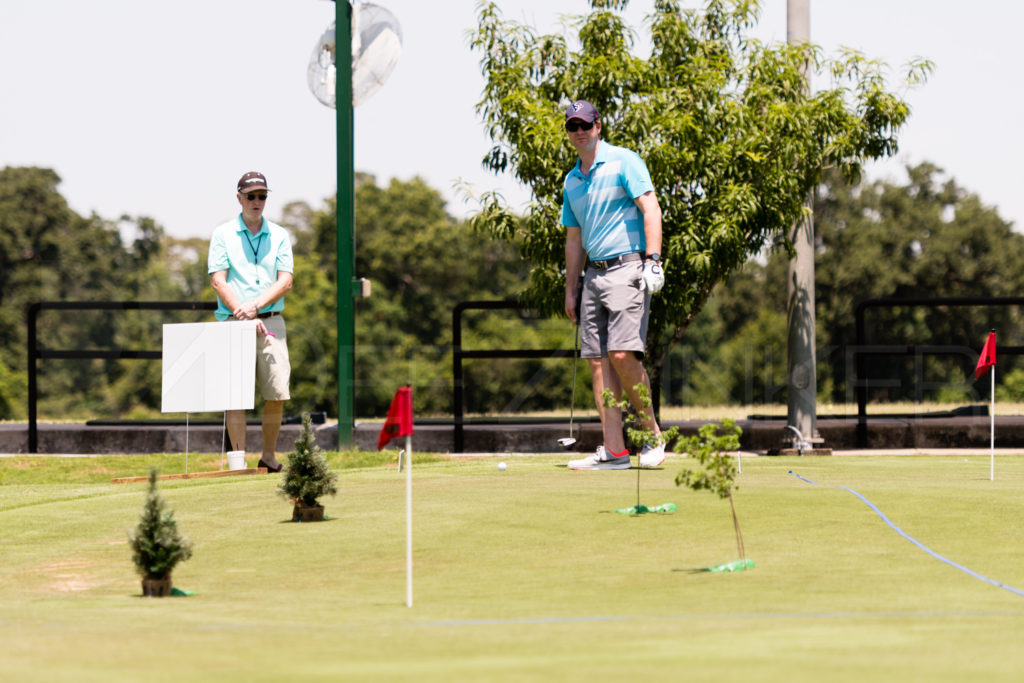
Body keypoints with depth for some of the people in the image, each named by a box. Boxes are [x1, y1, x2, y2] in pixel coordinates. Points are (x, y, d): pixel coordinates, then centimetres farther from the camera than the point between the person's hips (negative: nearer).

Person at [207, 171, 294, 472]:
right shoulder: (223, 234, 6)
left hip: (271, 320, 2)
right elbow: (218, 281, -3)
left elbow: (285, 281, 2)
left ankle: (269, 456, 11)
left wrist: (254, 306, -13)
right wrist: (243, 315, -13)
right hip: (234, 323, -2)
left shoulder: (279, 235, 12)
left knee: (276, 394, -2)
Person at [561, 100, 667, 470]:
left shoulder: (623, 162, -3)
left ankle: (653, 434, -2)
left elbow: (651, 210, -11)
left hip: (627, 269, -7)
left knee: (622, 353, -18)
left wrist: (653, 260, -21)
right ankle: (614, 450, -1)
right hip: (594, 273, 7)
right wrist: (570, 289, 21)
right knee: (598, 360, 0)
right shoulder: (571, 181, 18)